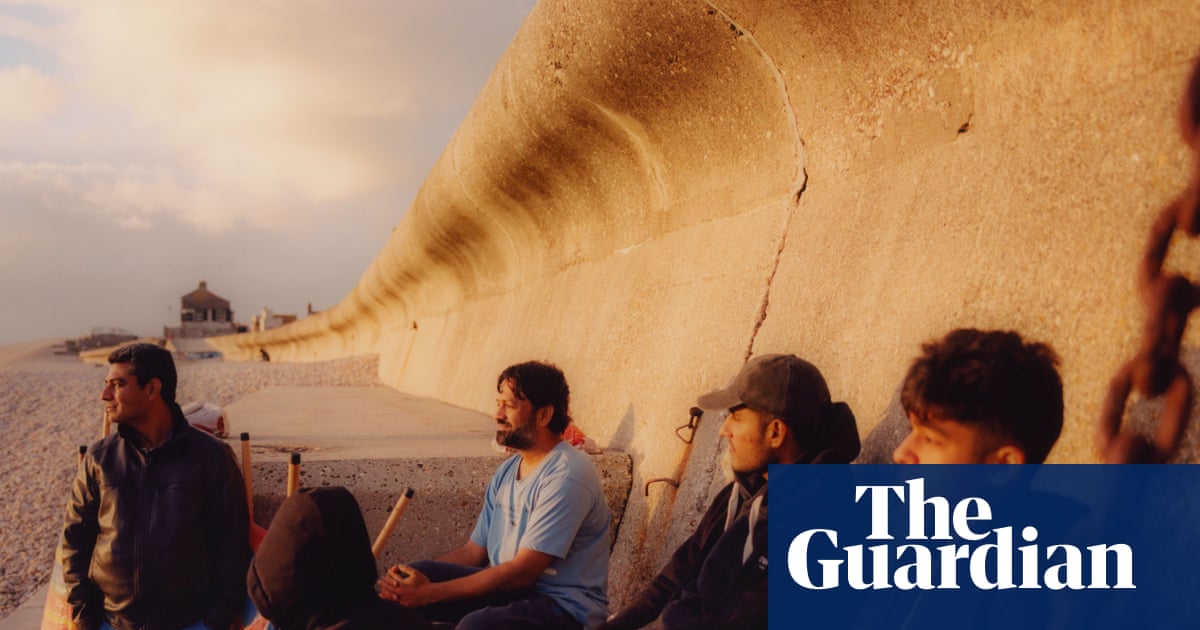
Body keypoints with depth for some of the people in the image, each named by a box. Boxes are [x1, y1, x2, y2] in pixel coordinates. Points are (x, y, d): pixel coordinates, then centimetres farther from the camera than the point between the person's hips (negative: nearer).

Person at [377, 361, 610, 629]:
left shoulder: (566, 476, -17)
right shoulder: (507, 471, 11)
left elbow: (523, 572, -21)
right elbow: (473, 550, 12)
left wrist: (431, 592, -22)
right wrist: (416, 576, -6)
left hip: (565, 606, -8)